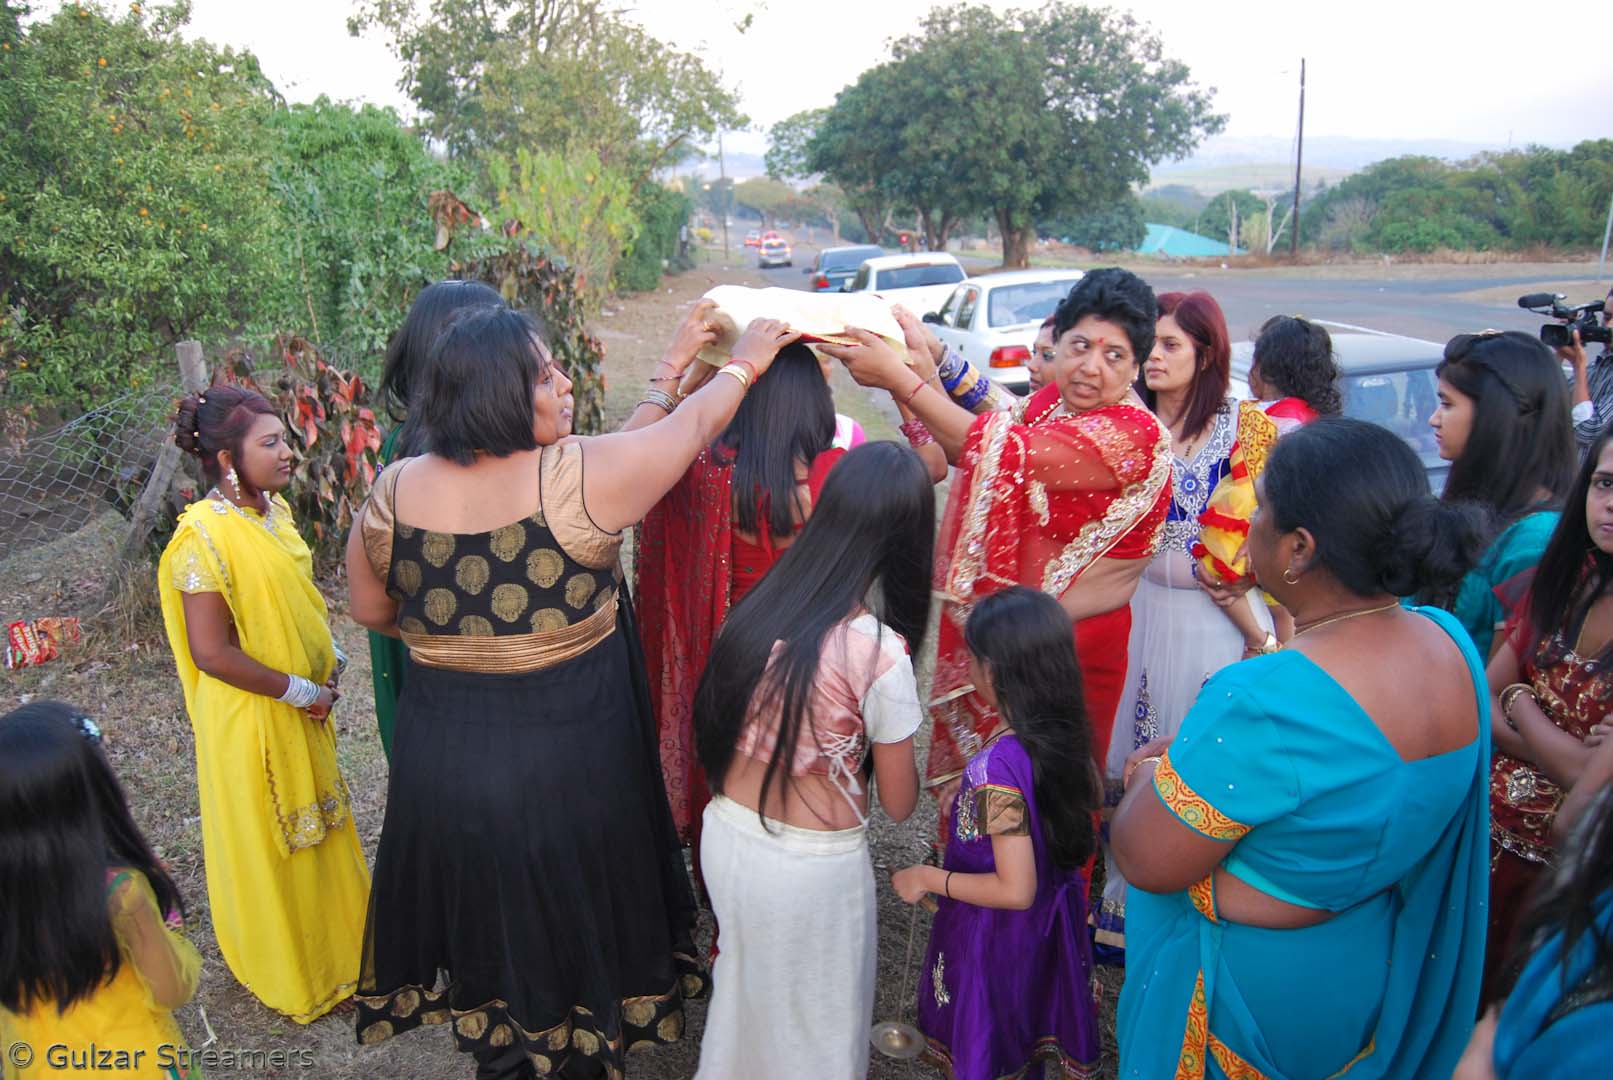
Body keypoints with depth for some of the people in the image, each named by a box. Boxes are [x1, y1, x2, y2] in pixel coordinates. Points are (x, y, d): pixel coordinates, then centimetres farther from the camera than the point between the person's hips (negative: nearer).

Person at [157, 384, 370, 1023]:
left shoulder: (273, 509, 0)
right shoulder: (206, 535, -24)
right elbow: (211, 652, -25)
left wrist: (327, 661, 2)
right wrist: (300, 691, -18)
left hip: (303, 709, 8)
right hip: (249, 718, -8)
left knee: (315, 827, 23)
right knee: (266, 842, 12)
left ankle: (331, 941, 45)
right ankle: (289, 975, 33)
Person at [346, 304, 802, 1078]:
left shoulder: (394, 491, -9)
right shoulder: (580, 477, -21)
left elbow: (371, 611, 6)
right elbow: (694, 424, -6)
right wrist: (744, 364, 12)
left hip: (440, 769, 4)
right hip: (567, 768, -3)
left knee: (487, 936, 26)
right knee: (572, 935, 22)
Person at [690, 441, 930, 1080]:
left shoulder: (759, 607, -8)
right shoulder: (878, 650, -24)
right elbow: (898, 803, -12)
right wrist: (894, 734, 7)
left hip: (726, 836, 5)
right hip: (811, 868, -5)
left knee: (746, 992, 31)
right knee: (815, 1024, 22)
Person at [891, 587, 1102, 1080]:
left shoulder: (997, 767, -34)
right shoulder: (1065, 735, -12)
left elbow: (1015, 890, -31)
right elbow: (1092, 794, 10)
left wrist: (928, 879, -19)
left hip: (995, 934, -6)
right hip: (1050, 925, 7)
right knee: (1030, 1026, 29)